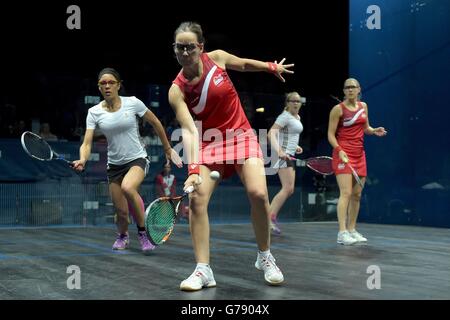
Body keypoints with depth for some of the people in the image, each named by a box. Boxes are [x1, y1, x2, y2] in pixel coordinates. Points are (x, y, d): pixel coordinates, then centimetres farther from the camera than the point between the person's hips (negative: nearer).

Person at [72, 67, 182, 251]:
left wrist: (168, 149, 9)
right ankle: (123, 236, 40)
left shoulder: (133, 103, -9)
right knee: (121, 212, 3)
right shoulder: (94, 112, -4)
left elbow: (155, 123, 4)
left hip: (137, 159, -3)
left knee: (128, 187, -35)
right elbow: (87, 143, -11)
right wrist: (82, 160, -32)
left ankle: (143, 231, -12)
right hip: (114, 165, 3)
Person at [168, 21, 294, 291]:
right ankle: (203, 270, -6)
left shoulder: (217, 57, -8)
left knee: (258, 193, -18)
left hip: (241, 136, 0)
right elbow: (189, 129, -23)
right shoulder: (177, 91, -14)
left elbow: (245, 64, 15)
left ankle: (265, 257, 5)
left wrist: (272, 67, 27)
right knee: (197, 199, -17)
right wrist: (193, 169, -35)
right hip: (209, 144, 0)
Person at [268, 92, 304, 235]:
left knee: (289, 190, 9)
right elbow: (271, 133, -23)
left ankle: (269, 215, 13)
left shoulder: (297, 117, 16)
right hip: (283, 155, -10)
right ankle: (271, 217, -9)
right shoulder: (285, 116, -12)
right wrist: (279, 151, -35)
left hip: (290, 155, 10)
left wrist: (295, 146, 15)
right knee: (287, 188, -15)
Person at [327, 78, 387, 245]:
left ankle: (352, 230, 17)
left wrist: (375, 131, 1)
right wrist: (339, 150, -22)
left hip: (359, 154, 7)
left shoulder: (363, 106, 12)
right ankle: (342, 233, -16)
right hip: (343, 154, -6)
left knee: (357, 195, 8)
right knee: (346, 193, -15)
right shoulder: (338, 109, -6)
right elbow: (331, 134, -7)